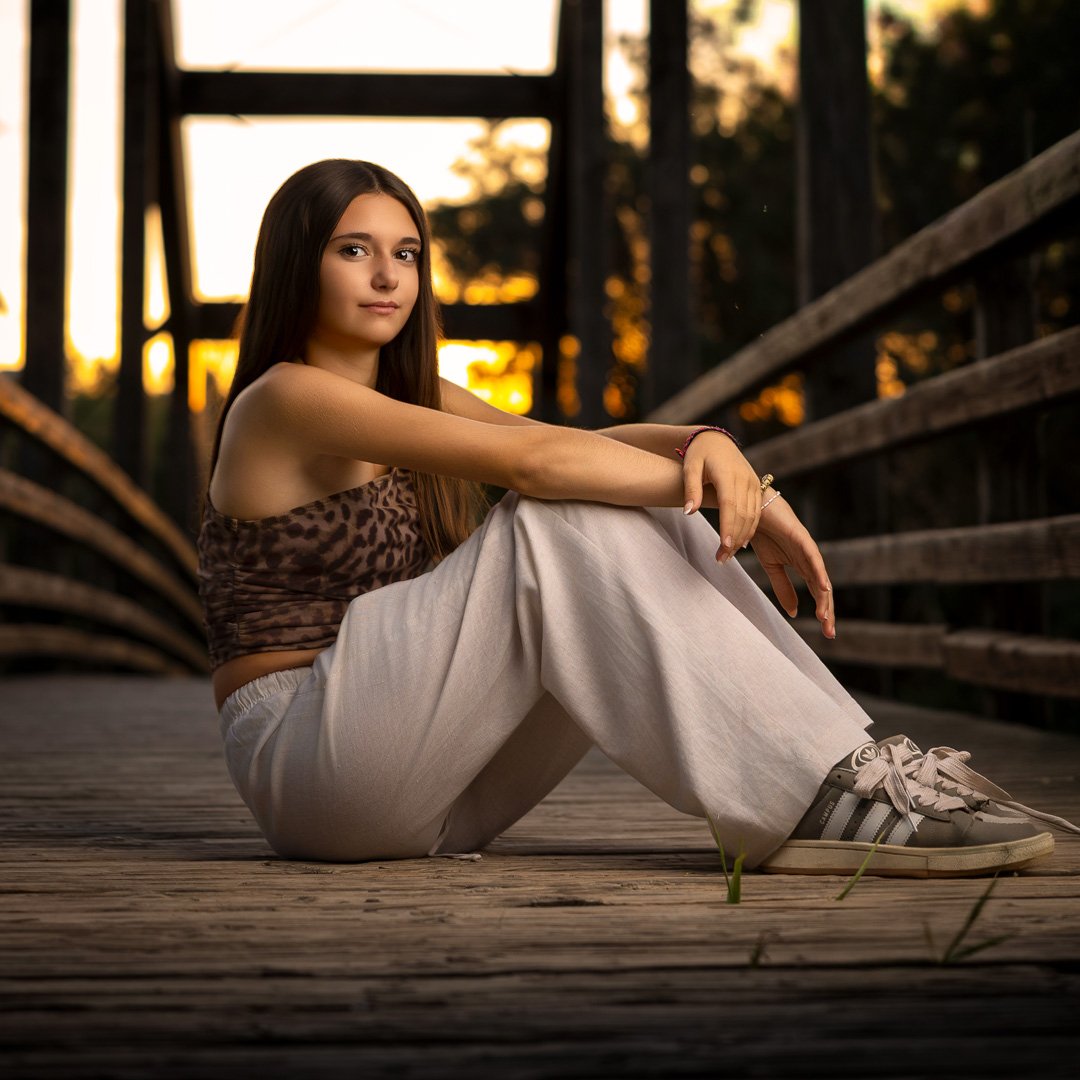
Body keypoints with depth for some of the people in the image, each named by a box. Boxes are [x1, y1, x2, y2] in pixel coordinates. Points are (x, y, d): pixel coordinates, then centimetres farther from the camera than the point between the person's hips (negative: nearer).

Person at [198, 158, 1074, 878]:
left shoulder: (413, 395, 17)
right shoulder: (287, 399, -10)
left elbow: (588, 444, 1)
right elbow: (527, 460, -21)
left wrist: (710, 447, -21)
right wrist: (742, 493, -18)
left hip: (425, 794, 7)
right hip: (306, 765, -7)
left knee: (641, 523, -10)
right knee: (561, 523, -23)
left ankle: (857, 768, -17)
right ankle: (822, 803, -29)